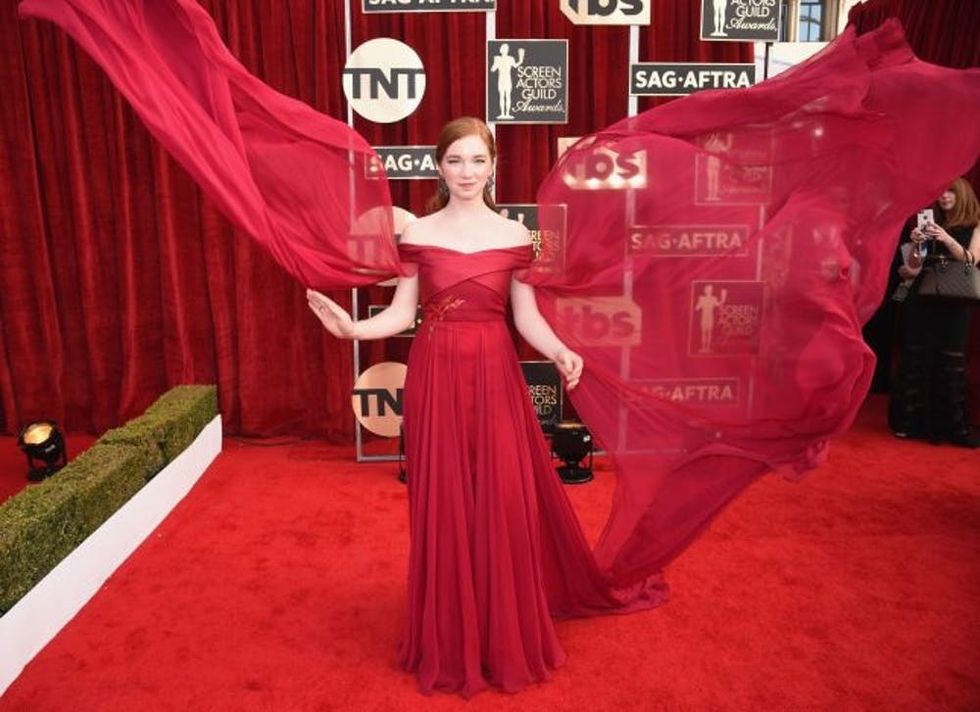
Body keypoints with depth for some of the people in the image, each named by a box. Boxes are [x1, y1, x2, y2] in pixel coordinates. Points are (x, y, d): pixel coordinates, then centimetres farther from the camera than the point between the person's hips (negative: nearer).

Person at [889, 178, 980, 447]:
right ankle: (911, 421, 4)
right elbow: (914, 266, 10)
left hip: (954, 304, -2)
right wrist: (916, 244, -9)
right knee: (916, 360, -1)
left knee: (951, 362, -8)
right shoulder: (931, 225, 13)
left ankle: (954, 427, -5)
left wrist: (947, 239, -20)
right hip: (922, 301, 2)